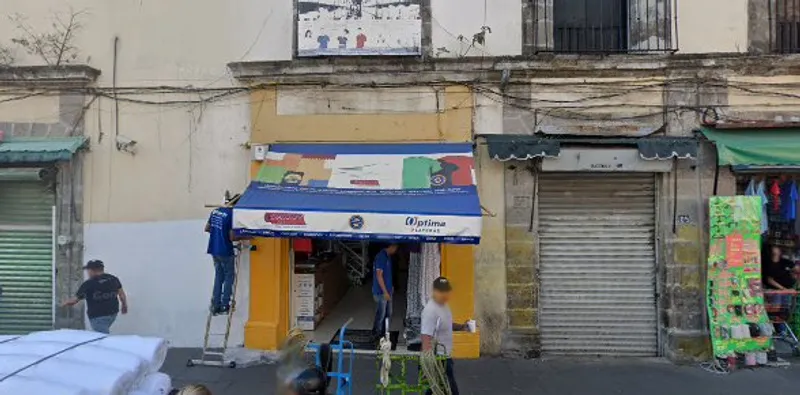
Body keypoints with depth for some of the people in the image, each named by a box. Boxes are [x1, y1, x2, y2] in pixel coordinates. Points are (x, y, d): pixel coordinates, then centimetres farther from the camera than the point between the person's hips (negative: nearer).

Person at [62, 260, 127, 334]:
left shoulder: (88, 284, -11)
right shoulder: (114, 279, 3)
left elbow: (75, 299, -1)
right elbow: (121, 294, 6)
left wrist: (65, 304, 18)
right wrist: (124, 305, 20)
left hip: (98, 316, -6)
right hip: (113, 313, 6)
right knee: (104, 333, 23)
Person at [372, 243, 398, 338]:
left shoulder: (388, 256, 9)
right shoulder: (381, 257, -21)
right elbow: (379, 276, -23)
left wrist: (391, 287, 19)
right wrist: (385, 292, -21)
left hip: (388, 291, 9)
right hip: (381, 292, -9)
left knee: (388, 314, 16)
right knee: (380, 315, 1)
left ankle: (383, 333, 28)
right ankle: (376, 335, 14)